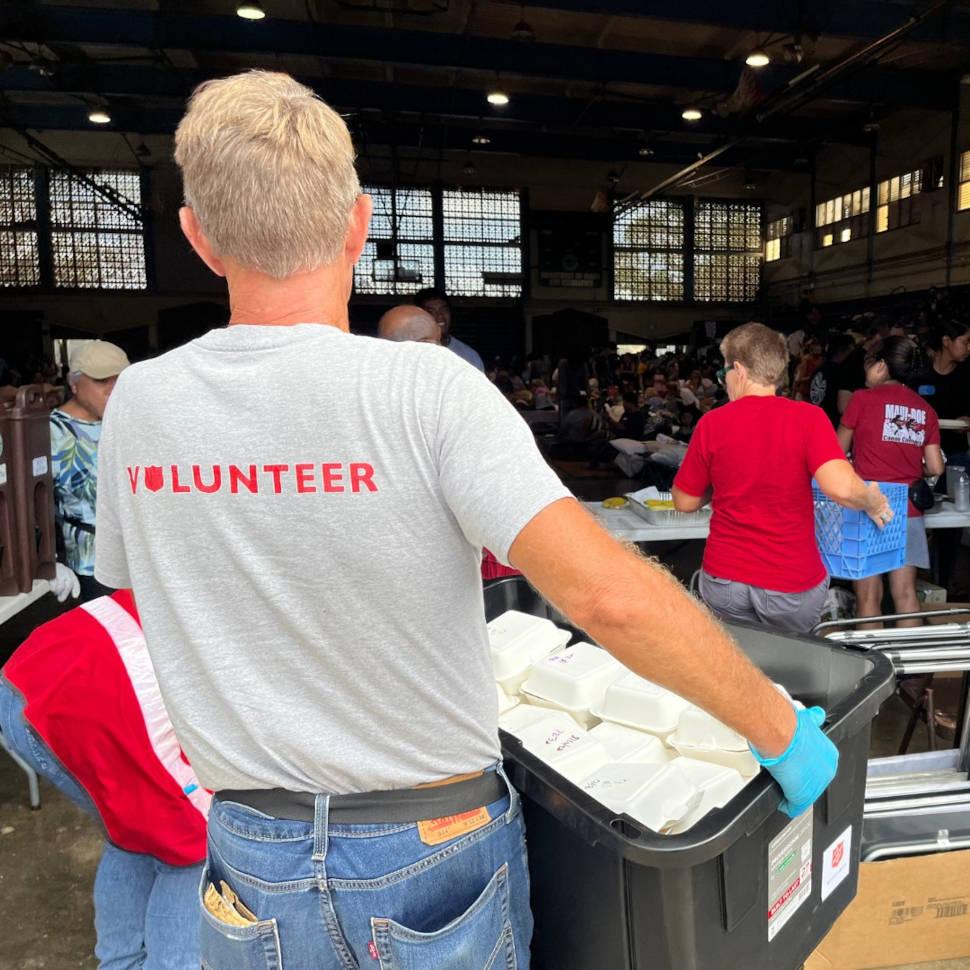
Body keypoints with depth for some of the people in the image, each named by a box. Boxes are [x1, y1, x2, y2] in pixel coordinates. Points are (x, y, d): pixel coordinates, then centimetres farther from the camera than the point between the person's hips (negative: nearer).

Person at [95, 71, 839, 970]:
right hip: (431, 855, -2)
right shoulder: (424, 389, -22)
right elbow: (608, 595, -30)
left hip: (250, 866, 3)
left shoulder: (136, 404, -7)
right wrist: (781, 731, -14)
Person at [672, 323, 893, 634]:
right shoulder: (807, 416, -10)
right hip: (793, 589, -1)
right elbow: (841, 488, -22)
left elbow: (685, 502, 3)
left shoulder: (711, 423, -6)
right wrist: (874, 502, -1)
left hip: (724, 580, 1)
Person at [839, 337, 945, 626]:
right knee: (906, 594, 6)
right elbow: (935, 468, 5)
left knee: (868, 596, 2)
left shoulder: (864, 399, -3)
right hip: (908, 510, 4)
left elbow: (838, 452, 7)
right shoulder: (925, 409, 8)